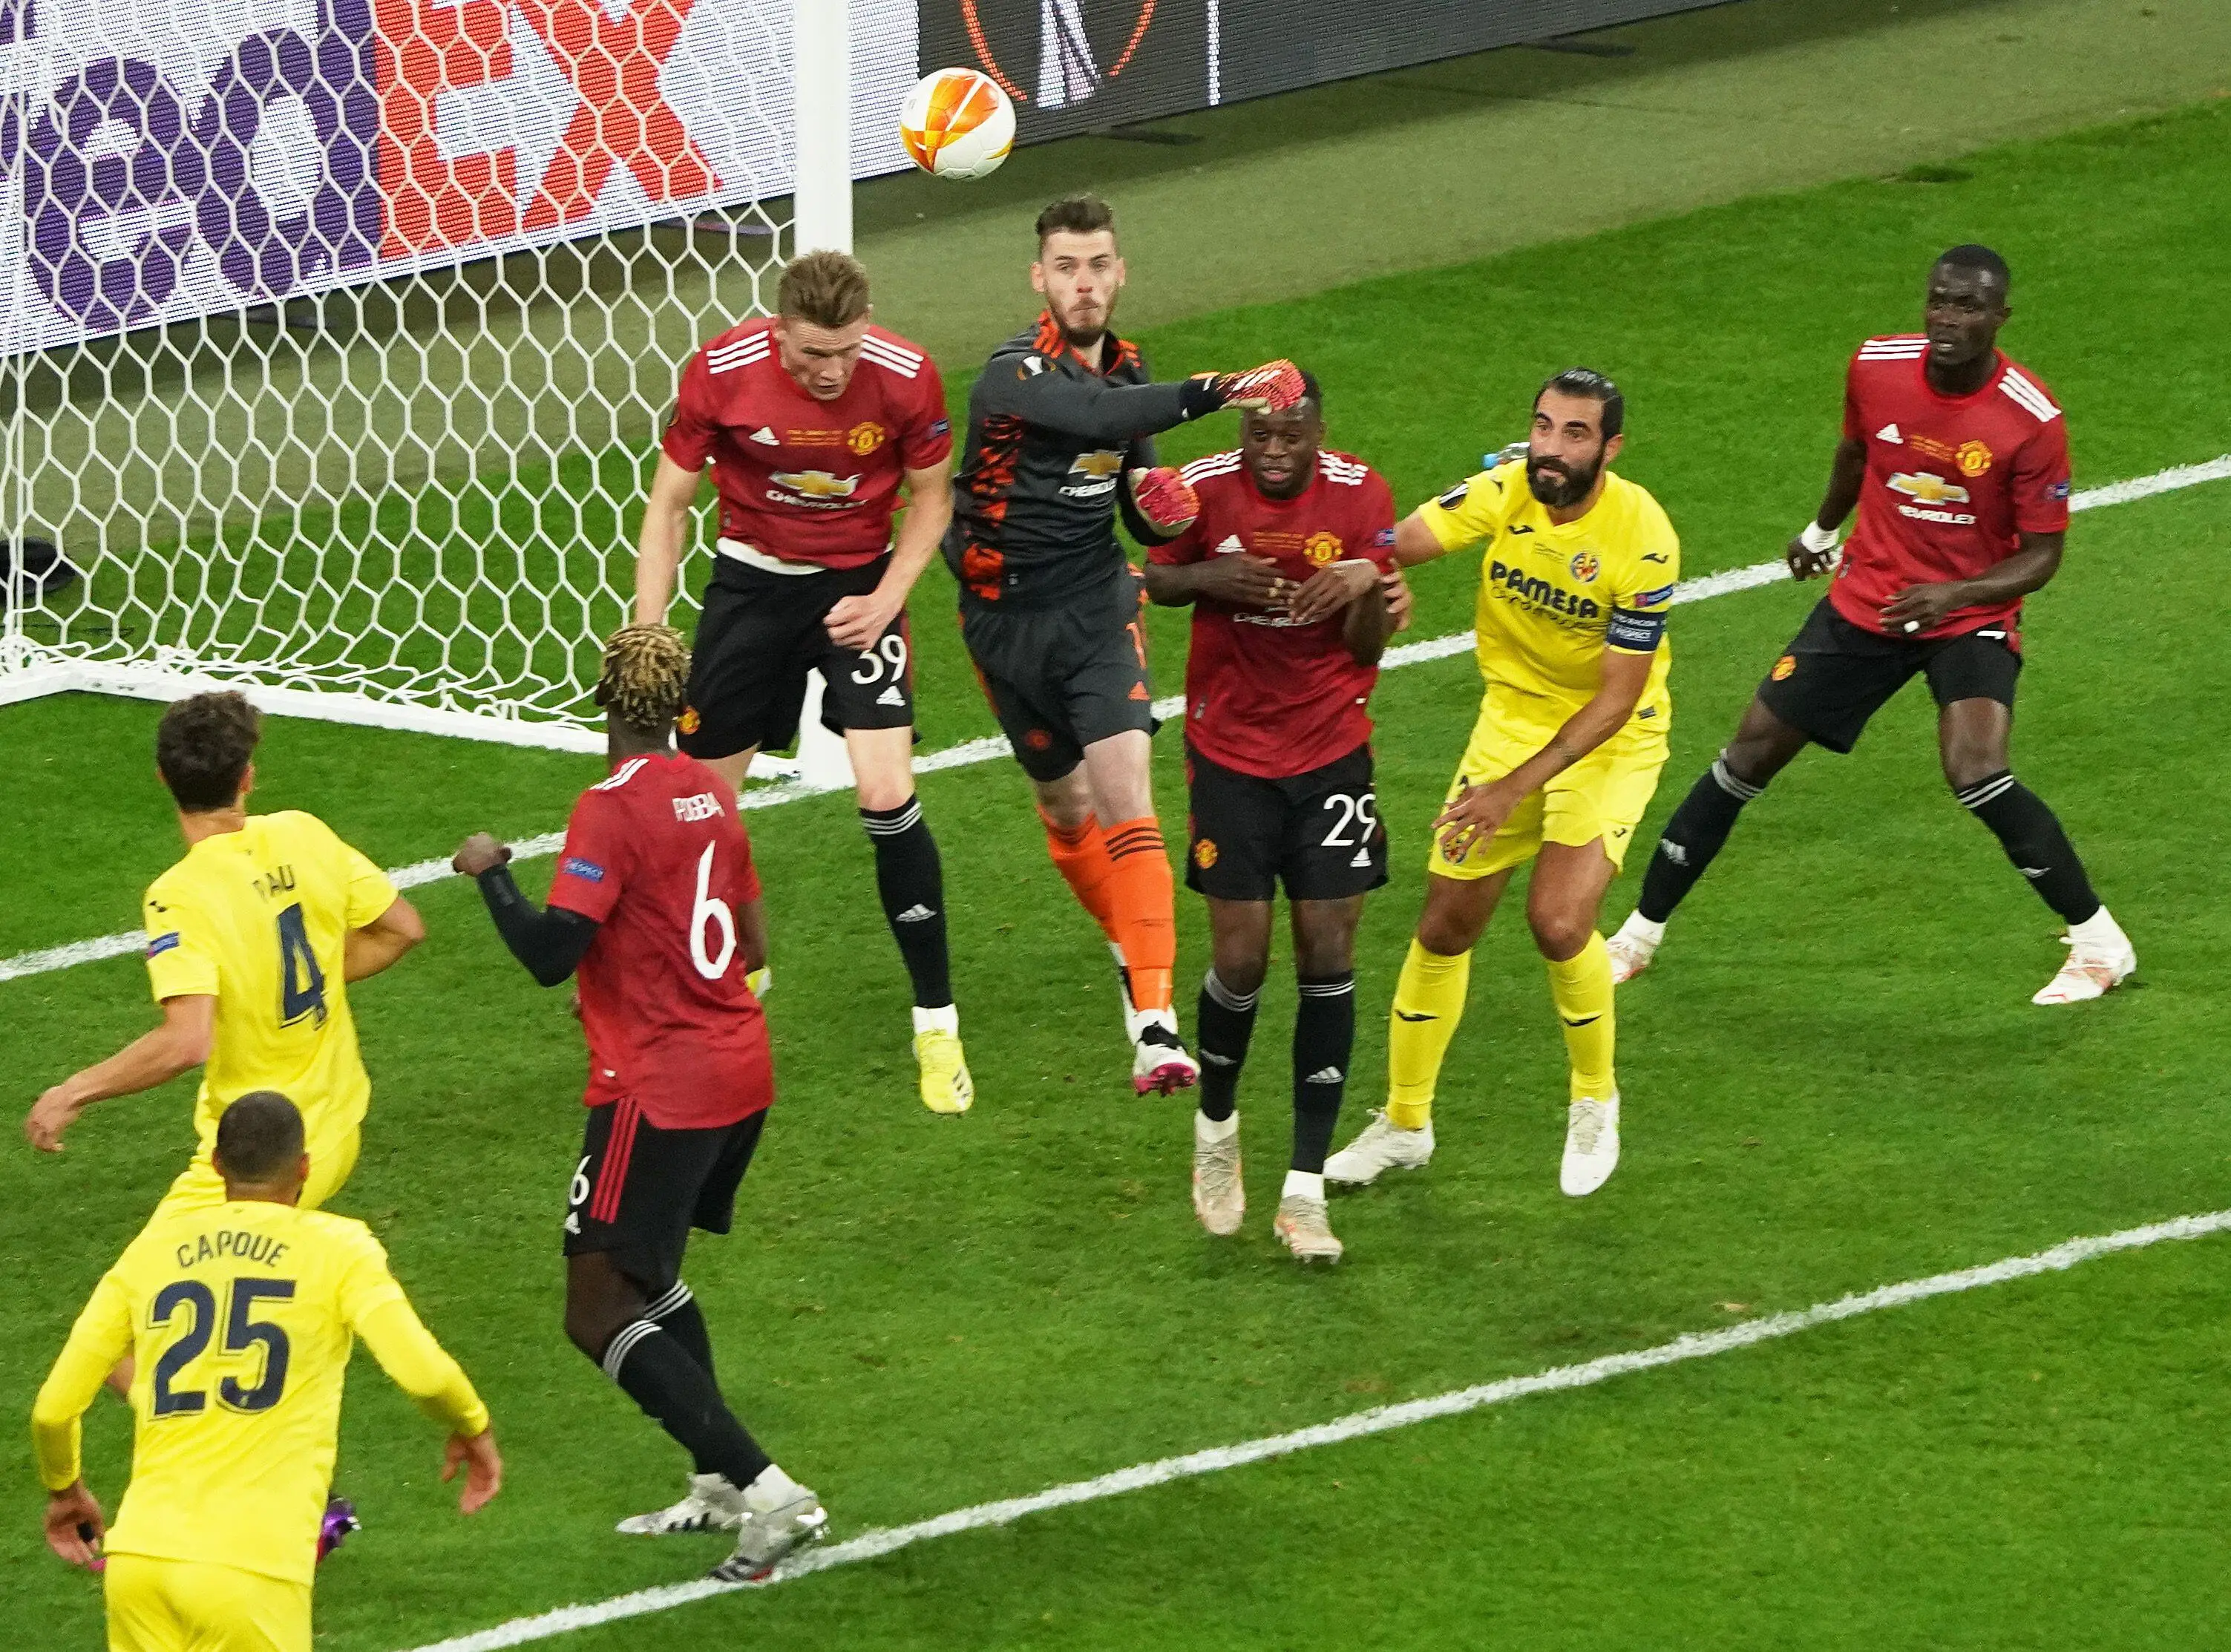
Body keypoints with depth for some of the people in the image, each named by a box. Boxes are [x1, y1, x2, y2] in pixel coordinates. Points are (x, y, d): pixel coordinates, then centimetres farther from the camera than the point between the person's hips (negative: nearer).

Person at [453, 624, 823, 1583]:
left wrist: (491, 872, -6)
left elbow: (549, 955, -21)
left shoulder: (612, 809, -16)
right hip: (741, 1074, 9)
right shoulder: (712, 794, 8)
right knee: (650, 1277, 26)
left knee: (600, 1314, -6)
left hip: (659, 1090, -9)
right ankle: (718, 1487, 27)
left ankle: (769, 1493, -16)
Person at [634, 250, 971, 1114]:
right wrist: (646, 637, -13)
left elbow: (931, 495, -1)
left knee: (888, 796, -15)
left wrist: (885, 598, -13)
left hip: (857, 583, -1)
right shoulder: (719, 373, -19)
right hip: (751, 579, 1)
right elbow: (668, 505, -7)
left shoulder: (905, 378, -20)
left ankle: (936, 1025, -3)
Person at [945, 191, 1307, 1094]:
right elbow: (1096, 416, -40)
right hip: (1007, 617, -2)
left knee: (1124, 792, -15)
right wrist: (1211, 392, -52)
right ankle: (1134, 952, 40)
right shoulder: (1017, 374, -18)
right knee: (1066, 808, 11)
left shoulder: (1126, 370, 3)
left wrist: (1165, 510, -9)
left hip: (1096, 604, 2)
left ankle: (1154, 1024, -24)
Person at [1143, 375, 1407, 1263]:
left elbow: (1368, 648, -4)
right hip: (1230, 754, -1)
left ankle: (1305, 1191, 2)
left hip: (1332, 755, 1)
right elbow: (1155, 579, 8)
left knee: (1328, 958, -4)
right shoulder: (1204, 488, -10)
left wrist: (1369, 585, -26)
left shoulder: (1360, 495, -8)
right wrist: (1209, 577, -14)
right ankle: (1215, 1127, 27)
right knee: (1241, 959, -4)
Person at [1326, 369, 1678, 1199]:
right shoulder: (1503, 493, -15)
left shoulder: (1643, 539, -25)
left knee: (1559, 922, -21)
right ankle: (1404, 1123, 25)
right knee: (1444, 926, 6)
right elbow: (1395, 545, -28)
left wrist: (1516, 787, -26)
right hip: (1514, 717, 4)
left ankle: (1595, 1100, 7)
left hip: (1611, 740, -4)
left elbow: (1618, 698, -21)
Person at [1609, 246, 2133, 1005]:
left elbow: (2042, 554, -13)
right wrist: (1820, 530, 31)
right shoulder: (1876, 366, -9)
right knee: (1748, 756, 2)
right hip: (1864, 601, 4)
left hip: (1970, 617, -4)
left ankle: (2100, 942, -8)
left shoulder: (2032, 419, -20)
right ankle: (1640, 933, 16)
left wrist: (1955, 594, -29)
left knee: (1978, 777, -26)